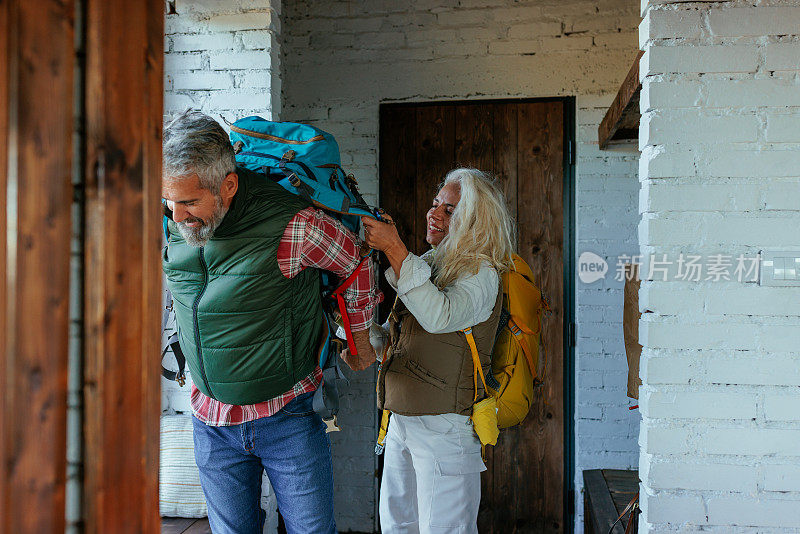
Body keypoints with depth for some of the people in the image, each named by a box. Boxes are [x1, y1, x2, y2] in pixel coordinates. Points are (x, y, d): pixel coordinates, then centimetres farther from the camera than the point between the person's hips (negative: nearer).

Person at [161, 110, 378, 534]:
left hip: (287, 415, -4)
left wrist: (359, 340, 8)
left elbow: (355, 264, -4)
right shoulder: (171, 223, -8)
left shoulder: (291, 227, -23)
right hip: (211, 419, 4)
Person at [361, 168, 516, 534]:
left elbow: (439, 316, -31)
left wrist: (395, 249, -29)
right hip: (402, 420, 8)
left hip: (445, 425, -8)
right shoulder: (428, 265, 13)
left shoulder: (481, 274, -11)